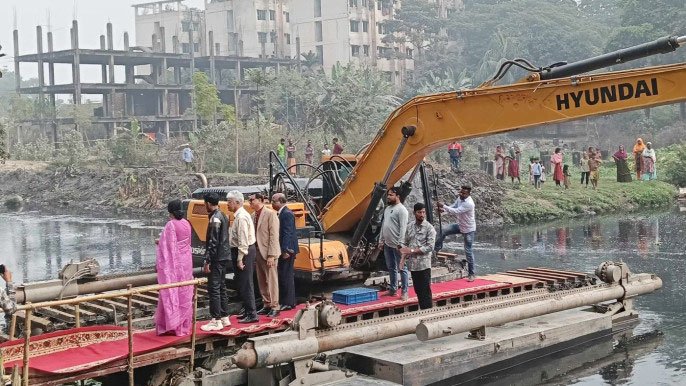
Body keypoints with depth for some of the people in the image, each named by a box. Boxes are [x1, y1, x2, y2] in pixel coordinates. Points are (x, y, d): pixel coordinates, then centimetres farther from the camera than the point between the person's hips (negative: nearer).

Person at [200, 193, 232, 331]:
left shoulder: (215, 218, -16)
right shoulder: (223, 216, 13)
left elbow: (213, 242, -20)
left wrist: (207, 261, -19)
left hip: (217, 258, -10)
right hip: (224, 257, 10)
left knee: (213, 288, -6)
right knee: (221, 287, 15)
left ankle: (216, 321, -5)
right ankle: (224, 317, 21)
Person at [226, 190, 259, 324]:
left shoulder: (242, 217, -18)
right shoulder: (239, 215, 14)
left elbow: (243, 240, -22)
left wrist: (240, 259, -22)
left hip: (244, 252, -10)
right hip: (243, 251, 10)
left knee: (245, 284, -6)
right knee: (243, 283, 16)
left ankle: (251, 315, -2)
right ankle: (248, 311, 25)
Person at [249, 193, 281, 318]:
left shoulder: (270, 214, -11)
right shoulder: (253, 215, 10)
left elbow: (274, 235, -15)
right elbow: (252, 234, 13)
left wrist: (271, 255, -19)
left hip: (268, 253, -7)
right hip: (258, 252, 7)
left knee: (272, 280, -2)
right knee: (262, 282, 13)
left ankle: (274, 307, 5)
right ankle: (266, 305, 23)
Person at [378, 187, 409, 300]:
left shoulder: (401, 210, -14)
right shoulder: (387, 208, 14)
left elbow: (403, 228, -19)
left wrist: (400, 244, -22)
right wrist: (381, 240, 17)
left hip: (397, 245, -9)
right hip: (387, 244, 9)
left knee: (401, 268, -2)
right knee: (391, 267, 16)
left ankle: (404, 291, 3)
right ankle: (393, 289, 26)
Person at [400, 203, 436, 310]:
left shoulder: (429, 228, -7)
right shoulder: (410, 227, 9)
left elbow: (430, 247, -14)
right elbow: (406, 243, 14)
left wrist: (412, 250, -16)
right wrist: (403, 256, -2)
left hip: (424, 264, -5)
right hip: (412, 264, 5)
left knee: (425, 292, -3)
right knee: (418, 290, 12)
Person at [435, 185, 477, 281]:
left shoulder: (469, 204, -30)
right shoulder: (460, 198, -4)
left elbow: (456, 211, -35)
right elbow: (453, 207, 6)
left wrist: (443, 206, -34)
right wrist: (444, 210, -14)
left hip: (468, 229, -8)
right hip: (460, 226, 8)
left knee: (468, 251, -2)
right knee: (443, 231, -4)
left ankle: (471, 274, 8)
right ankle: (437, 249, 15)